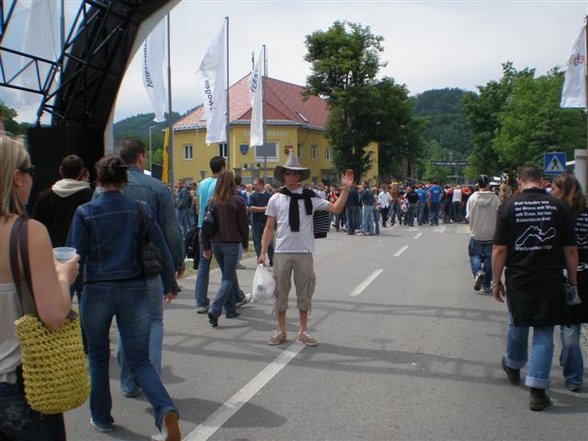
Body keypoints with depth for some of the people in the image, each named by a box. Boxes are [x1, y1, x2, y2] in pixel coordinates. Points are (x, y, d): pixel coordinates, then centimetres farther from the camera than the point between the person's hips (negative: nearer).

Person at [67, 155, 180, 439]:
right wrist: (169, 284, 15)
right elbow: (162, 249, 3)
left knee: (98, 358, 20)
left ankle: (102, 418, 29)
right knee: (139, 360, 6)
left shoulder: (85, 213, -5)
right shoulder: (140, 209, 0)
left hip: (97, 292, -1)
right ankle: (165, 409, -18)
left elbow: (75, 257, -4)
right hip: (135, 290, 1)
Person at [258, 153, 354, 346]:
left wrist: (345, 189, -18)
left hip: (304, 252, 0)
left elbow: (336, 209, -7)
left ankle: (303, 331, 25)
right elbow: (269, 227, 3)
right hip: (282, 252, 0)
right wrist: (263, 253, -1)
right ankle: (281, 331, 24)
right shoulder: (276, 199, 1)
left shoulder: (310, 197, -1)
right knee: (281, 291, 9)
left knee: (304, 292, 10)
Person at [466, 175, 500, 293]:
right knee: (489, 259, 11)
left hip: (476, 234, 0)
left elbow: (468, 217, -3)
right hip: (491, 235, 0)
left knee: (474, 255, 15)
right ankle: (486, 286, 15)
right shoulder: (495, 198, -9)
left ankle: (478, 272, -13)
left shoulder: (472, 198, -8)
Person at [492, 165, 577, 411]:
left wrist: (496, 281, 2)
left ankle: (513, 366, 46)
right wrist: (572, 281, 9)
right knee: (544, 334, 7)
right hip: (550, 281, -1)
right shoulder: (559, 207, -5)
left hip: (518, 280, 1)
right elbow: (571, 250, -2)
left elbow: (499, 249, -7)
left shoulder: (509, 207, -6)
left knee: (517, 326, 22)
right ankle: (537, 391, 4)